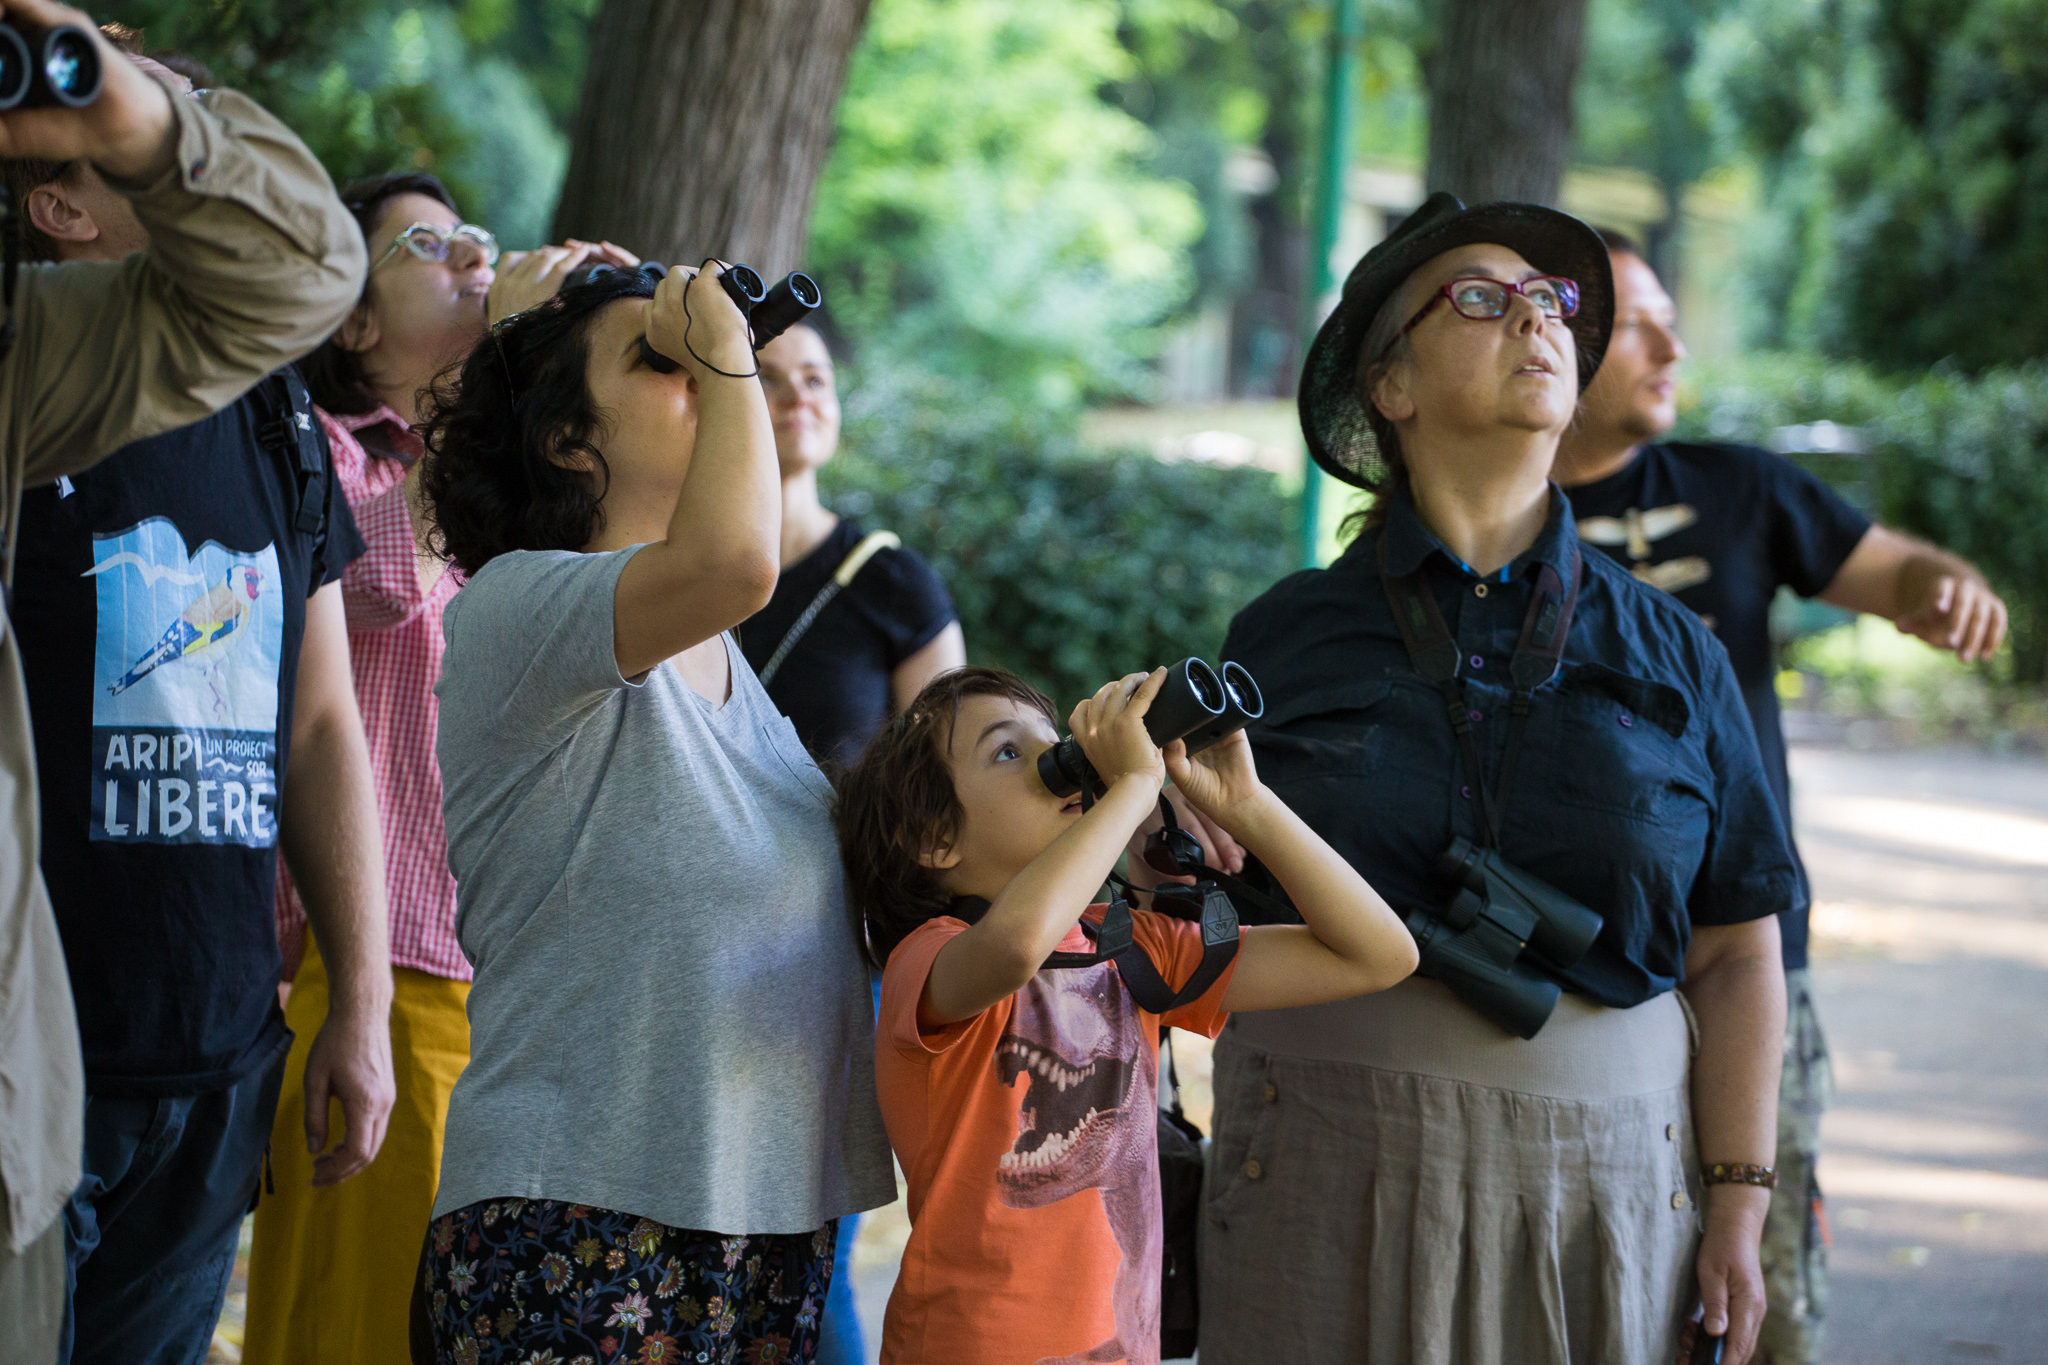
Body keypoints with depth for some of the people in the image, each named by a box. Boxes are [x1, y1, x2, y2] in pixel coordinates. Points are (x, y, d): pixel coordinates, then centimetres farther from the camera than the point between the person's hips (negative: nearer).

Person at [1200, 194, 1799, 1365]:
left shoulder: (1671, 653, 6)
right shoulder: (1287, 637, 5)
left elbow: (1736, 960, 4)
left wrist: (1739, 1213, -1)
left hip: (1601, 1172, 1)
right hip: (1333, 1171, 0)